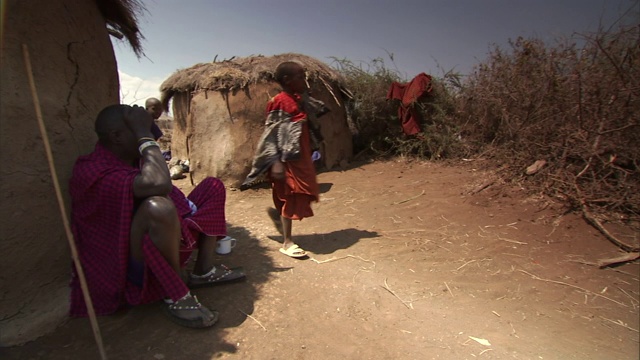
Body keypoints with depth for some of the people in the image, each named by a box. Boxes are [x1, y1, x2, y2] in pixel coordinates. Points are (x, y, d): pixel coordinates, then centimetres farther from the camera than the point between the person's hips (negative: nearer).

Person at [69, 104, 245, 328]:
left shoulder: (135, 160, 6)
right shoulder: (92, 171, -21)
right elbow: (159, 184, -37)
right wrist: (144, 134, -26)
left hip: (164, 246, 9)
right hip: (133, 267, -9)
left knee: (213, 186, 8)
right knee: (157, 206, -39)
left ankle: (203, 270, 1)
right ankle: (177, 297, -17)